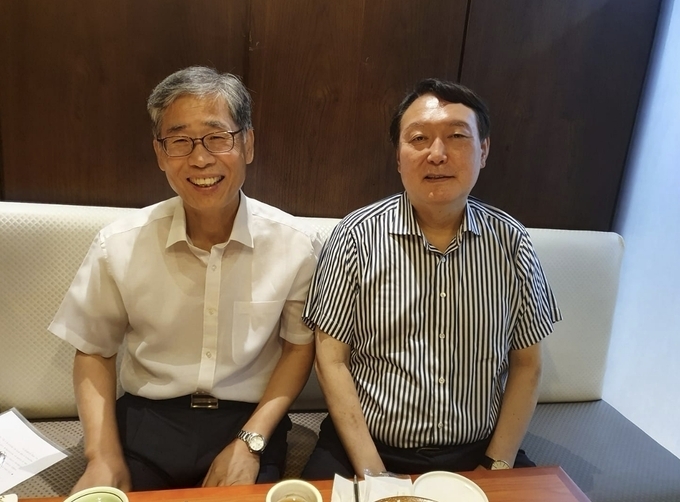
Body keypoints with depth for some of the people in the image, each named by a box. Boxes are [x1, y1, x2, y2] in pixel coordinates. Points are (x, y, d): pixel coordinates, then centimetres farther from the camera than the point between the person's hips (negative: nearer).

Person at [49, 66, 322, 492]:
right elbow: (93, 352, 4)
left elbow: (299, 345, -1)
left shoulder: (296, 245, -12)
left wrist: (250, 442, -9)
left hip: (250, 423, 0)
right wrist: (103, 456, -7)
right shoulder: (119, 245, -9)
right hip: (145, 422, 1)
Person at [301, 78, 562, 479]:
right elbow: (332, 361, -6)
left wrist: (497, 466, -3)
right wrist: (372, 473, -11)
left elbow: (526, 365, 5)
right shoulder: (357, 236, -8)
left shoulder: (512, 243, -1)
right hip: (367, 448, -2)